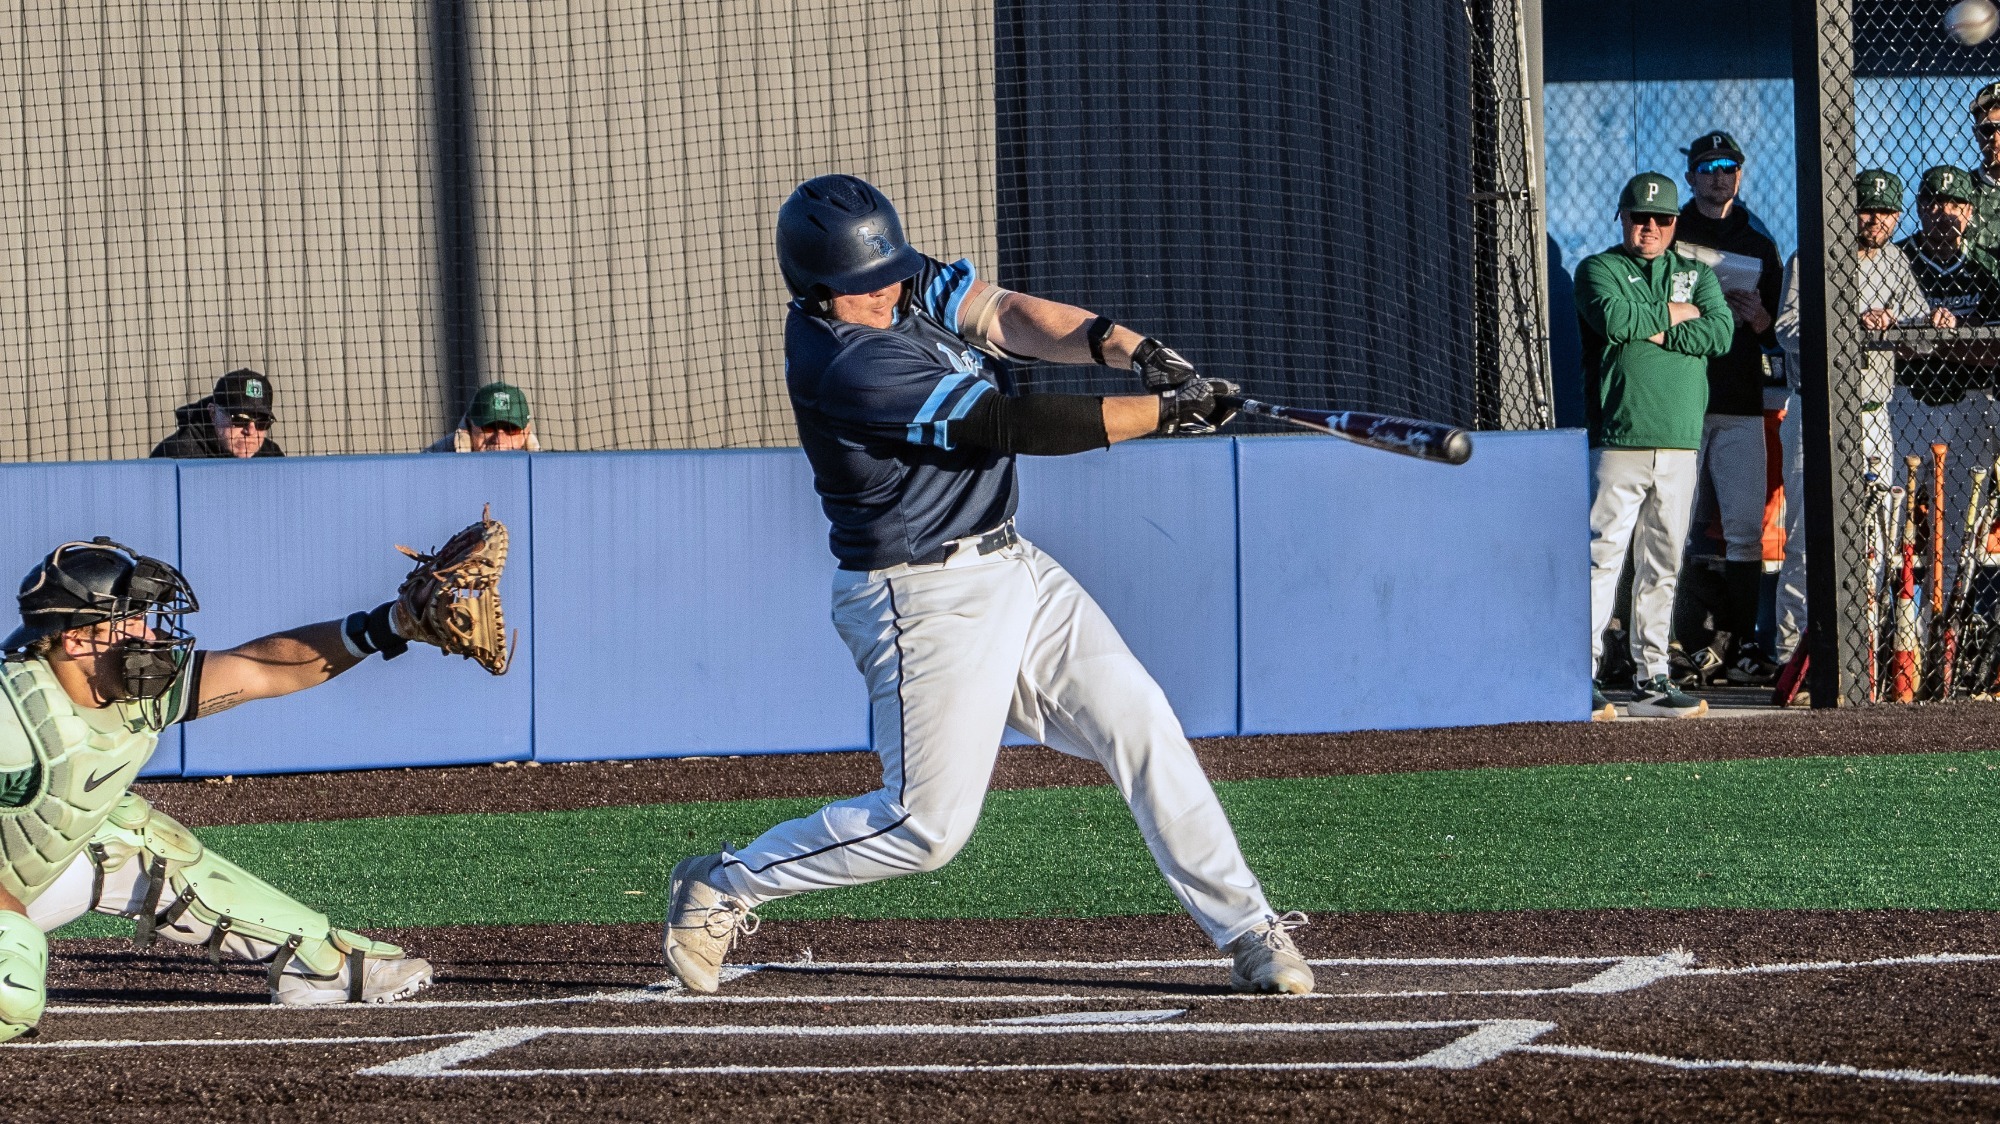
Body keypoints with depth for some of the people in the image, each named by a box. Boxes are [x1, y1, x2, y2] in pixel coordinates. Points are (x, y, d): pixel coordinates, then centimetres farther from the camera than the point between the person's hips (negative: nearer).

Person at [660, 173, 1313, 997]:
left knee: (1137, 721, -1)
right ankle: (719, 889, 13)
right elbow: (1017, 426, -25)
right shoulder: (846, 365, -25)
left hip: (1011, 570, 9)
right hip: (928, 604, -9)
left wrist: (1127, 346, -24)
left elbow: (1008, 318, -6)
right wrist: (1169, 411, -20)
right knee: (925, 825, -5)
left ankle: (1245, 931, 2)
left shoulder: (903, 284, 2)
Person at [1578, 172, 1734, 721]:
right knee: (1602, 557, -10)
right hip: (1618, 441, -4)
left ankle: (1652, 681, 13)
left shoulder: (1696, 274, 18)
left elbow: (1720, 331, 0)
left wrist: (1655, 332, -8)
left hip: (1680, 444, 4)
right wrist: (1674, 314, -2)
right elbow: (1613, 318, -15)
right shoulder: (1598, 270, 6)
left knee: (1662, 566, 7)